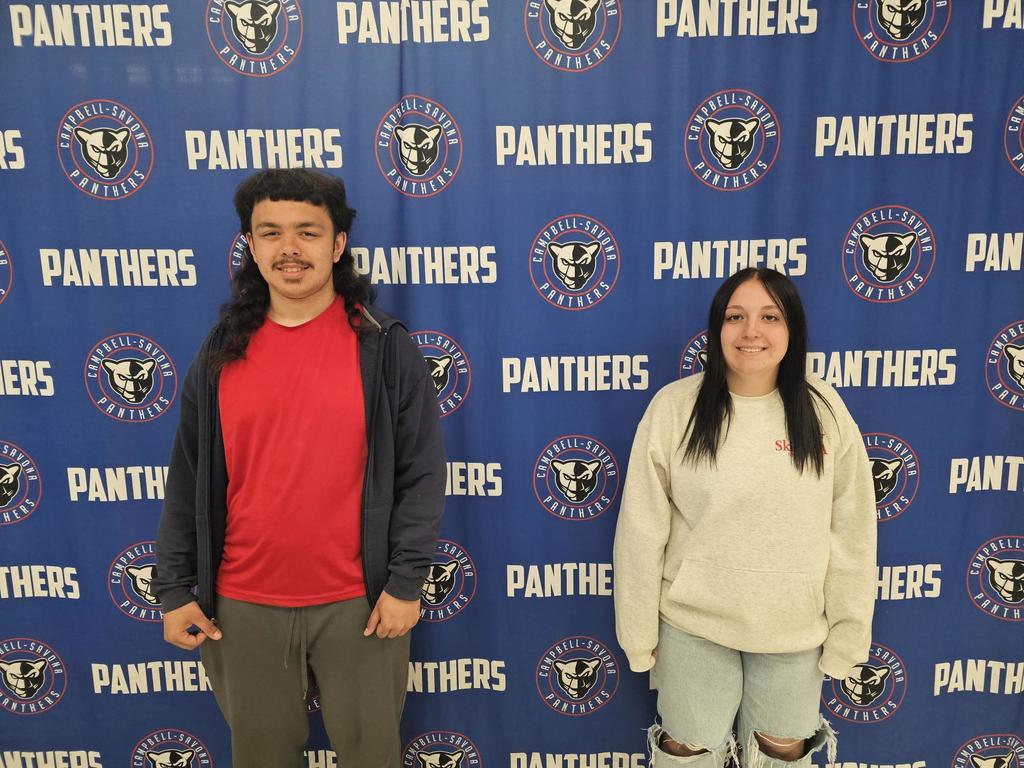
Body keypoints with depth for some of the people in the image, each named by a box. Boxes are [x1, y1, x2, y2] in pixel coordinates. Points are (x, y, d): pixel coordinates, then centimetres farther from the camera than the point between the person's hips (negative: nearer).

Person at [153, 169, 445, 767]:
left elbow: (421, 474, -7)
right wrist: (175, 588, 5)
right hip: (243, 605, 3)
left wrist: (405, 581, -10)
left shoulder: (384, 347, -7)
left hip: (358, 602, -2)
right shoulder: (221, 353, 2)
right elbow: (188, 481, 6)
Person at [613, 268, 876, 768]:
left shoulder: (825, 411, -7)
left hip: (795, 630, 2)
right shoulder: (673, 408, -12)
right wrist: (639, 637, -5)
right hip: (693, 626, -1)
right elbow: (641, 534, -8)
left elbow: (851, 535, -2)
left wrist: (846, 636, -1)